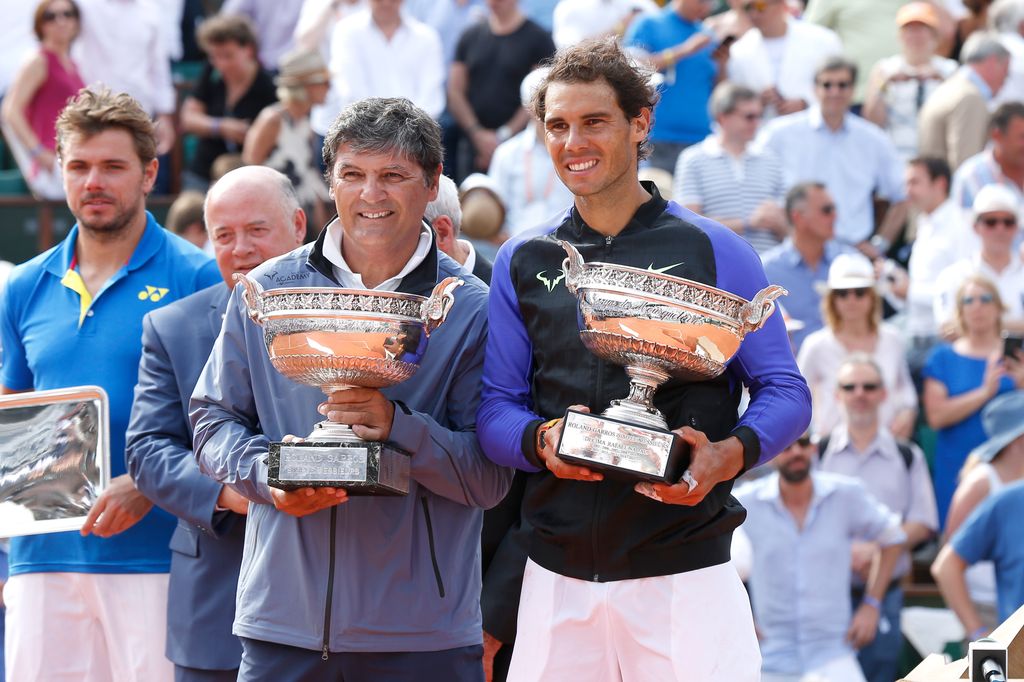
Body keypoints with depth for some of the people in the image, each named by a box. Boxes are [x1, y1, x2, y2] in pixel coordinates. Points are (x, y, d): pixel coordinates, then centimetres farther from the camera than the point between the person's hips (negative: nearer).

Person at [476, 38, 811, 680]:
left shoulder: (713, 252, 3)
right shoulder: (522, 263, 12)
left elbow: (786, 392, 2)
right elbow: (496, 406, 10)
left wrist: (728, 455, -18)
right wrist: (542, 440, -12)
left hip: (687, 573, -2)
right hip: (558, 577, 3)